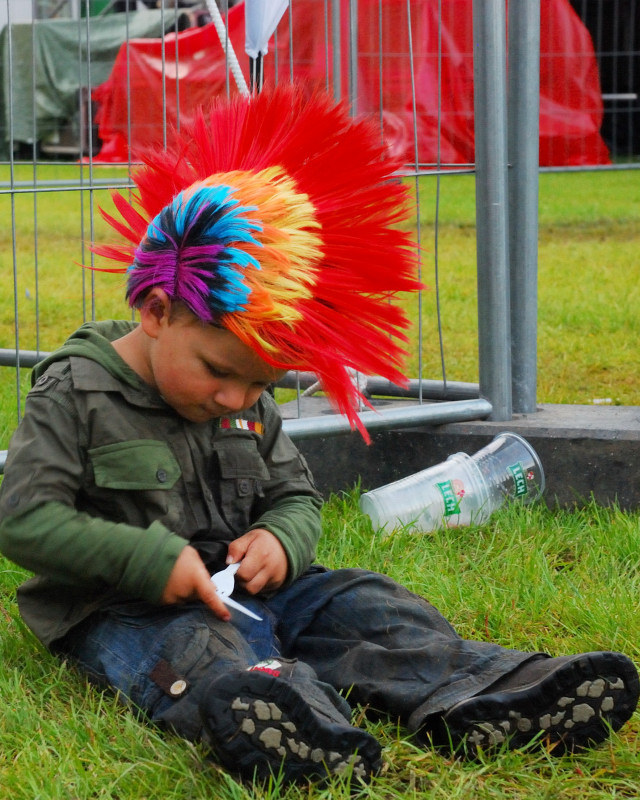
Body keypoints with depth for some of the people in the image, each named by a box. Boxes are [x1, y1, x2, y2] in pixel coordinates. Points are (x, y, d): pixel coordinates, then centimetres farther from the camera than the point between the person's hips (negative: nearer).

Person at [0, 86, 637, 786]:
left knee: (357, 602, -10)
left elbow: (296, 497, 20)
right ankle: (319, 738, -70)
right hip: (126, 609, -8)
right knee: (198, 650, -37)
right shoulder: (74, 395, -11)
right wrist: (151, 560, -24)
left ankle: (472, 699, -32)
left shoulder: (251, 408, 11)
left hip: (239, 588, 8)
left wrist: (281, 538, -8)